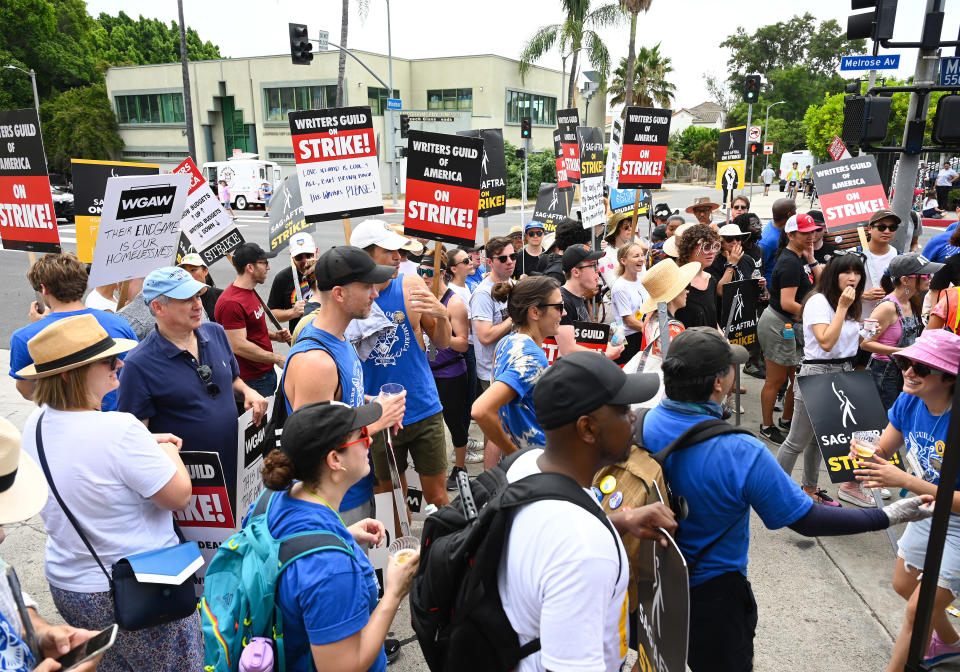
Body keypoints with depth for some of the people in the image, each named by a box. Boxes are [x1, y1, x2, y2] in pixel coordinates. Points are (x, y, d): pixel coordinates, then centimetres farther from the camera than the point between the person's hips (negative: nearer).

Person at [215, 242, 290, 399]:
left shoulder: (250, 292, 11)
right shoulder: (231, 303, -22)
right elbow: (239, 346, -25)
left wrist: (274, 335, 6)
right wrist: (278, 358, -20)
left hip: (266, 372, 10)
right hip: (252, 380, -10)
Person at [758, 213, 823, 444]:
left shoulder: (800, 257, 11)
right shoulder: (790, 262, -20)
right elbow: (787, 303, -25)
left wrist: (810, 258, 2)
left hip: (791, 325, 10)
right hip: (778, 325, -10)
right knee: (776, 381, 2)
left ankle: (787, 419, 33)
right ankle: (767, 426, 17)